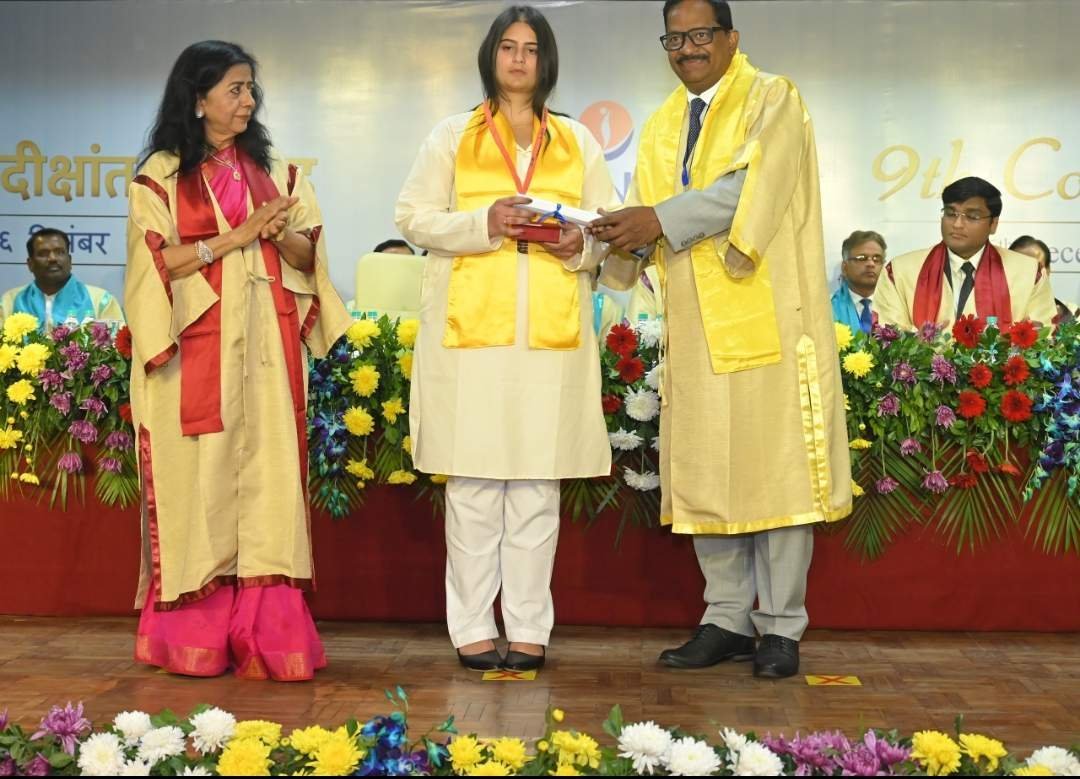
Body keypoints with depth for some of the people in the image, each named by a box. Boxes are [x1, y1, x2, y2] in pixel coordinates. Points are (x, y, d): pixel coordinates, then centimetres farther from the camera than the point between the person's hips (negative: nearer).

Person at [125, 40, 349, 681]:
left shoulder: (276, 171, 14)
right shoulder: (162, 174, 3)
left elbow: (308, 256, 12)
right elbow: (158, 260, -7)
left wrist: (281, 235, -9)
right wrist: (236, 236, -13)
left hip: (267, 346, 3)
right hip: (196, 347, -3)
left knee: (267, 477, -2)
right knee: (200, 480, -3)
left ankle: (267, 635, -1)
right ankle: (195, 634, 3)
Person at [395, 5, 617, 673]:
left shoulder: (578, 142, 17)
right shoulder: (452, 137, 11)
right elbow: (414, 216, 4)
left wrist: (583, 243, -7)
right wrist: (482, 224, -12)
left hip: (552, 334, 2)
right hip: (471, 329, -1)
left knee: (539, 481, 1)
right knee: (475, 481, -3)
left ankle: (530, 628, 7)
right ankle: (473, 628, 4)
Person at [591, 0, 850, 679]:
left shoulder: (772, 100, 1)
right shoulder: (662, 128, 18)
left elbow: (754, 185, -15)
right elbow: (651, 217, 10)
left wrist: (662, 220, -21)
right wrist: (623, 237, -13)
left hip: (768, 319, -5)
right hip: (697, 329, 6)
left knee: (776, 469, -3)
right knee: (705, 473, 6)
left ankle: (782, 627, 6)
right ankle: (729, 619, 16)